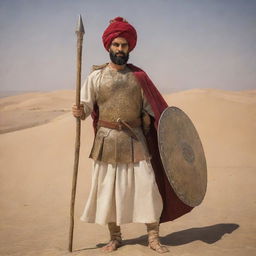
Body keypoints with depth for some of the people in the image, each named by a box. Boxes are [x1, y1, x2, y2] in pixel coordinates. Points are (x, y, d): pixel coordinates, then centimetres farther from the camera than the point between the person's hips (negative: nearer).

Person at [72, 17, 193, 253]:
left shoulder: (138, 76, 7)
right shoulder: (96, 76, 2)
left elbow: (149, 109, 9)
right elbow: (86, 106, -1)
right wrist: (79, 112, -23)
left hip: (135, 139, 1)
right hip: (107, 141, 0)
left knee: (146, 186, -3)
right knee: (108, 189, 7)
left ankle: (154, 237, 10)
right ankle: (115, 237, 24)